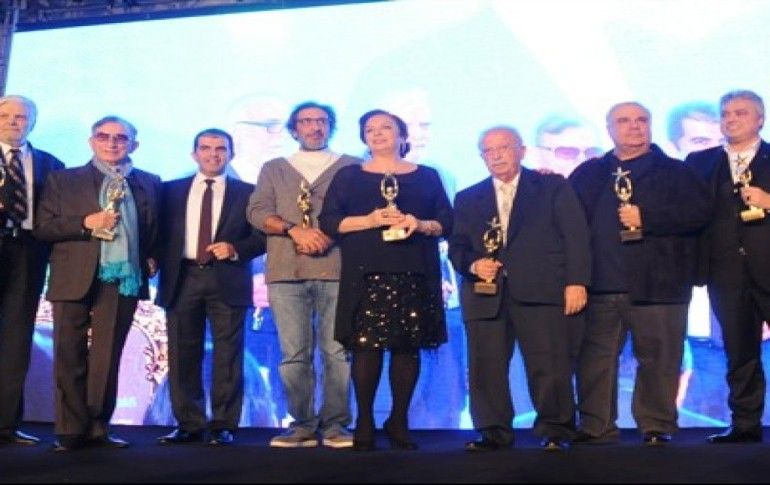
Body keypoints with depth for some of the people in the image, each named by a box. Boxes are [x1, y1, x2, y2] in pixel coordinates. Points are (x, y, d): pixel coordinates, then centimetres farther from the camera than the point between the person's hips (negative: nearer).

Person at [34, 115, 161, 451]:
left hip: (123, 278, 1)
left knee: (107, 357, 5)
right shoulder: (63, 180, 6)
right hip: (75, 278, -1)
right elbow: (42, 228, 1)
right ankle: (71, 430, 9)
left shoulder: (149, 182, 12)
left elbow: (154, 229, 19)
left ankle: (98, 428, 12)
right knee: (70, 356, 1)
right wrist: (85, 223, -12)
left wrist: (151, 258, 1)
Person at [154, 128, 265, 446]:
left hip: (227, 280, -2)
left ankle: (223, 426, 7)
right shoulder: (171, 190, 14)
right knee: (182, 356, 4)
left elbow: (262, 235, 4)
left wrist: (236, 249, -12)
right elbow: (161, 233, 11)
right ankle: (188, 425, 14)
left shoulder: (247, 192, 8)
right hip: (182, 279, 2)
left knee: (227, 356, 0)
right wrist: (158, 266, -5)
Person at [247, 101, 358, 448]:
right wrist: (295, 230, -10)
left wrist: (330, 234, -10)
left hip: (337, 270, -1)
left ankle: (334, 425, 1)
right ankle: (303, 425, 6)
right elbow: (257, 212, 7)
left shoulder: (351, 167, 14)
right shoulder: (274, 169, 19)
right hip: (286, 273, 2)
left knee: (337, 352, -5)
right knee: (294, 355, -1)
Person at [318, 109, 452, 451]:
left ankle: (399, 421, 10)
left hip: (415, 273, 2)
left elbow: (447, 222, 10)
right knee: (367, 344, -7)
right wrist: (369, 221, -10)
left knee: (408, 345, 0)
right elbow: (328, 221, 3)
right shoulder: (348, 176, 12)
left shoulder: (427, 176, 15)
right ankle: (364, 422, 2)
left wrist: (420, 224, -10)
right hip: (366, 273, -1)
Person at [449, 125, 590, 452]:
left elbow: (575, 235, 2)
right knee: (485, 368, 0)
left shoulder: (553, 187, 10)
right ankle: (493, 432, 11)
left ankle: (555, 431, 11)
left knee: (550, 366, -3)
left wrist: (576, 281, -8)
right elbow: (457, 247, 14)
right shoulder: (467, 199, 19)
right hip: (486, 293, 3)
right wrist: (472, 264, -8)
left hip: (541, 291, -2)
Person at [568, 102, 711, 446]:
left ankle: (657, 426, 15)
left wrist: (646, 218, -13)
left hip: (657, 284, -2)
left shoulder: (675, 172, 7)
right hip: (599, 286, 2)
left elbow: (699, 211, -6)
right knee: (595, 358, 4)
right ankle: (596, 426, 13)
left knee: (658, 359, 3)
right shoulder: (588, 174, 15)